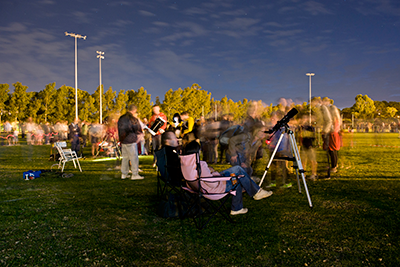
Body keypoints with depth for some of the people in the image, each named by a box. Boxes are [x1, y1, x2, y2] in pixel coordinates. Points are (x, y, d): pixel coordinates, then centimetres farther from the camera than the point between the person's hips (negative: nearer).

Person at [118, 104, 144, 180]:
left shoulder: (121, 118, 11)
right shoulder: (133, 119, -12)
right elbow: (138, 130, -7)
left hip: (123, 141, 7)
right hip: (131, 141, -7)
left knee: (125, 157, 14)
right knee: (134, 157, -1)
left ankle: (124, 174, 18)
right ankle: (135, 175, 0)